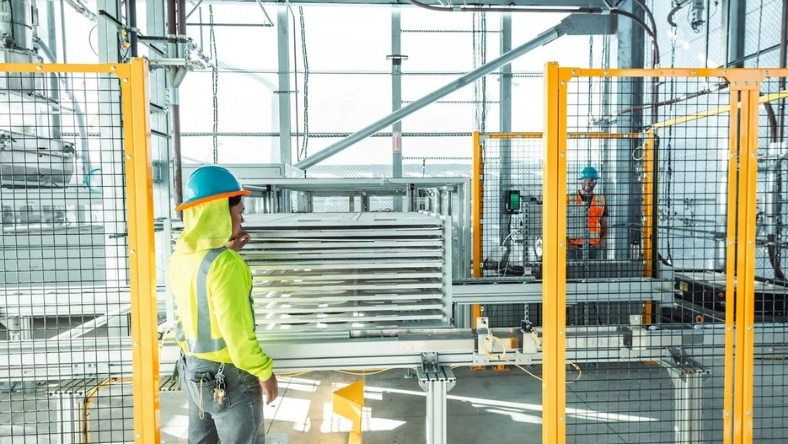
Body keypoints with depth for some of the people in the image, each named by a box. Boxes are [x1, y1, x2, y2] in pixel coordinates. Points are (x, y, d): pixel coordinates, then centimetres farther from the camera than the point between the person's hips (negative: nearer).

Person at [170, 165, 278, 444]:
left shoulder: (181, 256, -1)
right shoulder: (225, 264, -25)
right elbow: (237, 331, -25)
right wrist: (264, 371, -14)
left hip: (193, 369, 8)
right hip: (229, 376, -8)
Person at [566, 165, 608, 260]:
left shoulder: (601, 200, 12)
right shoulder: (569, 199, 3)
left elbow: (604, 226, 16)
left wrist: (602, 242, -2)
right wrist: (567, 244, -10)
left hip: (594, 247, 3)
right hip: (573, 248, -3)